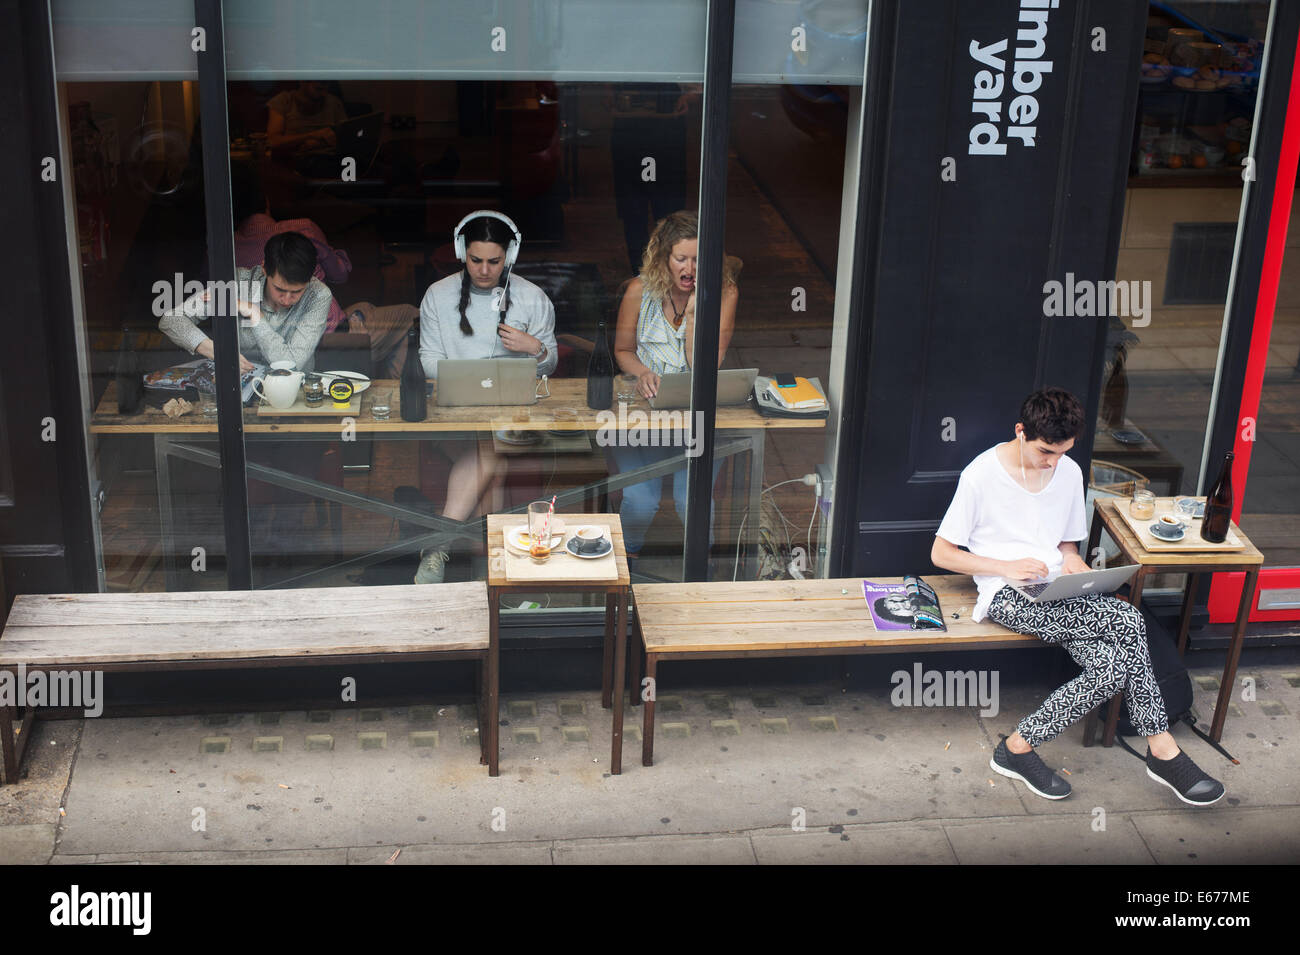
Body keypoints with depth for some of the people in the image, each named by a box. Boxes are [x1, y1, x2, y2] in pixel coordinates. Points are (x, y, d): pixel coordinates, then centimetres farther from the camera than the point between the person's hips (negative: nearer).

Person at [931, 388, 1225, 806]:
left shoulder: (1069, 473, 11)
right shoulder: (982, 475, -7)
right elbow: (941, 554, -4)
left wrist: (1073, 561, -2)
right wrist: (1006, 567, -17)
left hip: (1061, 594, 6)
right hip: (1008, 596, -6)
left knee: (1113, 668, -26)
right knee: (1128, 622, -25)